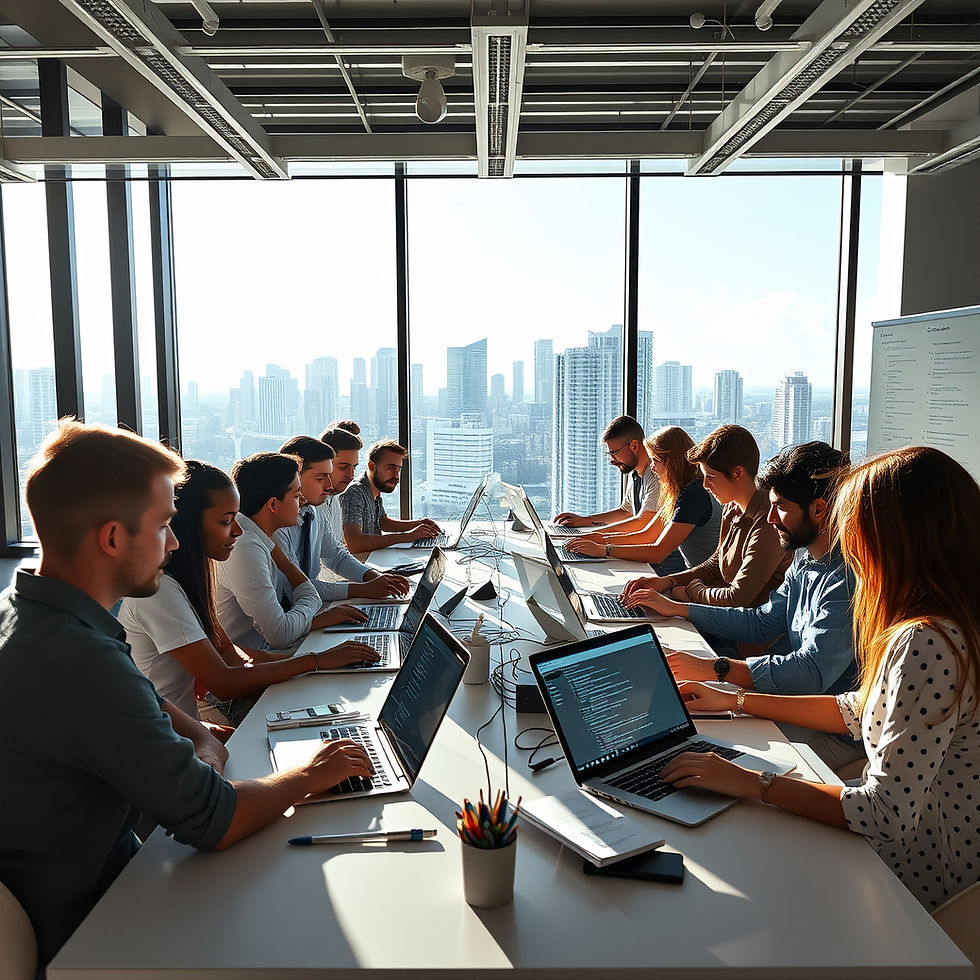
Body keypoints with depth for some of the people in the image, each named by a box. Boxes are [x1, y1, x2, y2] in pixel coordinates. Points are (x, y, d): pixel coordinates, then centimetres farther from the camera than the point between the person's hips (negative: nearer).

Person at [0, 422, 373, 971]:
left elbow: (134, 704, 13)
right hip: (81, 929, -8)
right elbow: (214, 823, -28)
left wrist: (201, 740, -6)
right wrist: (308, 776, -11)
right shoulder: (81, 664, -35)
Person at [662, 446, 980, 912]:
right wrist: (736, 702, 13)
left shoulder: (927, 645, -31)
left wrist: (753, 783, -23)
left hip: (918, 878, -8)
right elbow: (862, 711, 13)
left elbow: (889, 815, -31)